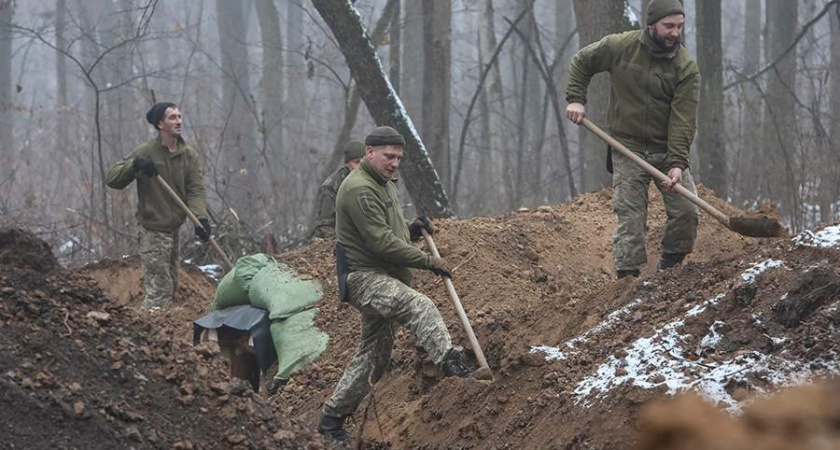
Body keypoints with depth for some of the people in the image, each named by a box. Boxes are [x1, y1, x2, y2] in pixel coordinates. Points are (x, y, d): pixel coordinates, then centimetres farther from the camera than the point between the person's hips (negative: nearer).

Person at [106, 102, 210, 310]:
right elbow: (112, 178, -9)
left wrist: (200, 217, -22)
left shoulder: (189, 154, 2)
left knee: (171, 286, 14)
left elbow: (196, 189, -5)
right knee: (159, 288, -11)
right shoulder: (146, 152, -10)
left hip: (173, 229, 6)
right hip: (153, 231, -6)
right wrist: (135, 165, -27)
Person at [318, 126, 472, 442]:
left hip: (384, 279, 11)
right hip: (364, 277, -10)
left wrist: (412, 230, 5)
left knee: (375, 353, 13)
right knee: (420, 306, -33)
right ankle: (452, 364, -52)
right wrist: (428, 262, -18)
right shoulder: (360, 189, -15)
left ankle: (333, 417, 21)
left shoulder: (384, 184, 18)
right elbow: (381, 242, -21)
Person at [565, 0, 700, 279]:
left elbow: (683, 119, -16)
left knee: (686, 210, -5)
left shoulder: (686, 67, -10)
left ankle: (670, 268, 14)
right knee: (629, 214, -7)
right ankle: (628, 275, -5)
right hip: (628, 147, -1)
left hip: (668, 149, 1)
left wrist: (678, 162, -25)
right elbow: (581, 62, 10)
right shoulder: (620, 47, -8)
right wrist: (575, 99, -2)